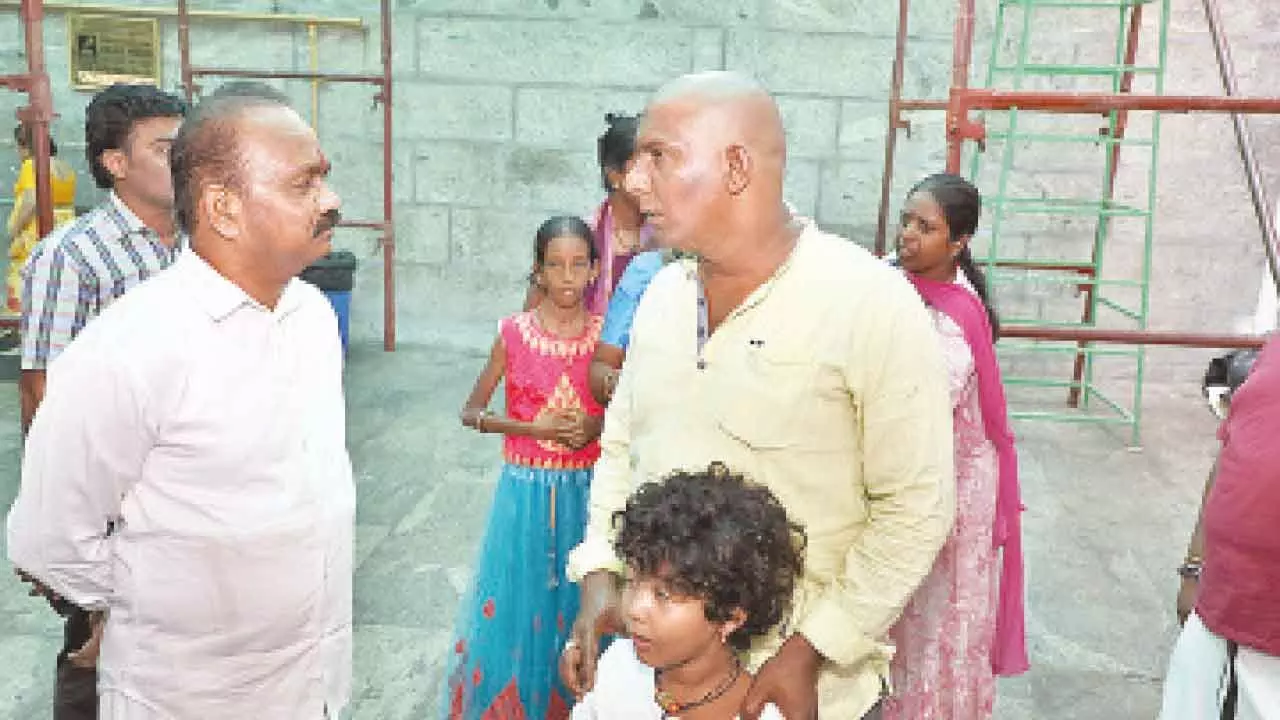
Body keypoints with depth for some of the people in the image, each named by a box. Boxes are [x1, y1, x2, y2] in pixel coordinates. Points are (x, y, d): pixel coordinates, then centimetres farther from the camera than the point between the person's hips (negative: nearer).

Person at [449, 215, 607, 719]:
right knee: (517, 602, 6)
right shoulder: (514, 332, -6)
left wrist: (596, 426, -12)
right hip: (526, 487, -1)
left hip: (584, 488, 1)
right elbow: (472, 412, -1)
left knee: (576, 601, 10)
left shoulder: (605, 334, -2)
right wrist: (534, 427, -15)